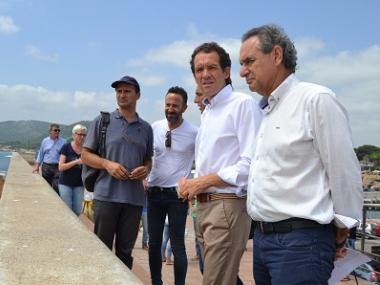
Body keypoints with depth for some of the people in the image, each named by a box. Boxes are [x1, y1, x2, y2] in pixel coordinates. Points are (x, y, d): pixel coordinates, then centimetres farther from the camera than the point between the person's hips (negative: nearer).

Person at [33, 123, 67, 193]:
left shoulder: (63, 142, 2)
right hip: (46, 167, 3)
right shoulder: (45, 141, 9)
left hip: (58, 167, -3)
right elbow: (40, 154, 15)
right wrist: (37, 166, 9)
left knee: (56, 187, -12)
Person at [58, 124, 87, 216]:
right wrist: (76, 161, -20)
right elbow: (60, 167, -11)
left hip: (79, 184, 3)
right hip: (65, 184, -3)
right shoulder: (66, 147, -5)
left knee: (77, 211, 4)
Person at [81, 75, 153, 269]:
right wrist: (107, 164, -15)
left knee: (125, 251, 10)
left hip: (134, 198, 3)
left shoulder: (146, 128, 12)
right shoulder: (102, 121, 3)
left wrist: (146, 169, -3)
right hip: (106, 195, -3)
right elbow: (85, 155, 3)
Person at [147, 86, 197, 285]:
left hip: (177, 194, -4)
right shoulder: (154, 128, 1)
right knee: (154, 242, 12)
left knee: (177, 245, -1)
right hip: (154, 192, 4)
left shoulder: (193, 133, -9)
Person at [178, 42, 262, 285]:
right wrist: (190, 184, 3)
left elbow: (251, 164, -20)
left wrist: (203, 181, -15)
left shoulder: (243, 104, -11)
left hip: (228, 206, -9)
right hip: (204, 206, 9)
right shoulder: (207, 112, 17)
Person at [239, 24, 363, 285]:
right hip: (263, 237, 8)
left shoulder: (316, 99, -11)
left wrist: (340, 232, -3)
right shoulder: (267, 111, 15)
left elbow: (344, 172, -10)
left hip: (300, 242, -8)